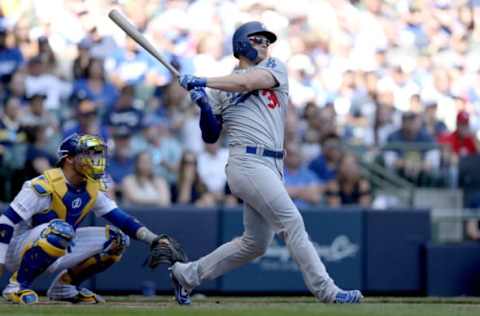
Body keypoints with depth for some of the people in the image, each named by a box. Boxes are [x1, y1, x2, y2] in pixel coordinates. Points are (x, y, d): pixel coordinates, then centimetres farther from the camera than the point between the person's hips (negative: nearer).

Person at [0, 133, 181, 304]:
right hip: (18, 251, -8)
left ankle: (64, 286, 10)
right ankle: (17, 286, -22)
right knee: (61, 229, -38)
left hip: (57, 254, 8)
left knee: (117, 239, 1)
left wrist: (154, 240, -11)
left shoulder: (93, 189, 2)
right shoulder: (44, 186, -21)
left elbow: (121, 219, 3)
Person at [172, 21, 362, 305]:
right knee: (292, 224, -14)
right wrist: (204, 105, -8)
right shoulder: (221, 89, 10)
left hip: (272, 168, 5)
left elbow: (249, 82, -8)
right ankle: (326, 291, -15)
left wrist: (202, 82, -11)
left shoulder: (275, 68, 14)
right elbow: (210, 137, 10)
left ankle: (187, 274, 22)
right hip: (248, 163, -5)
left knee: (255, 244, 10)